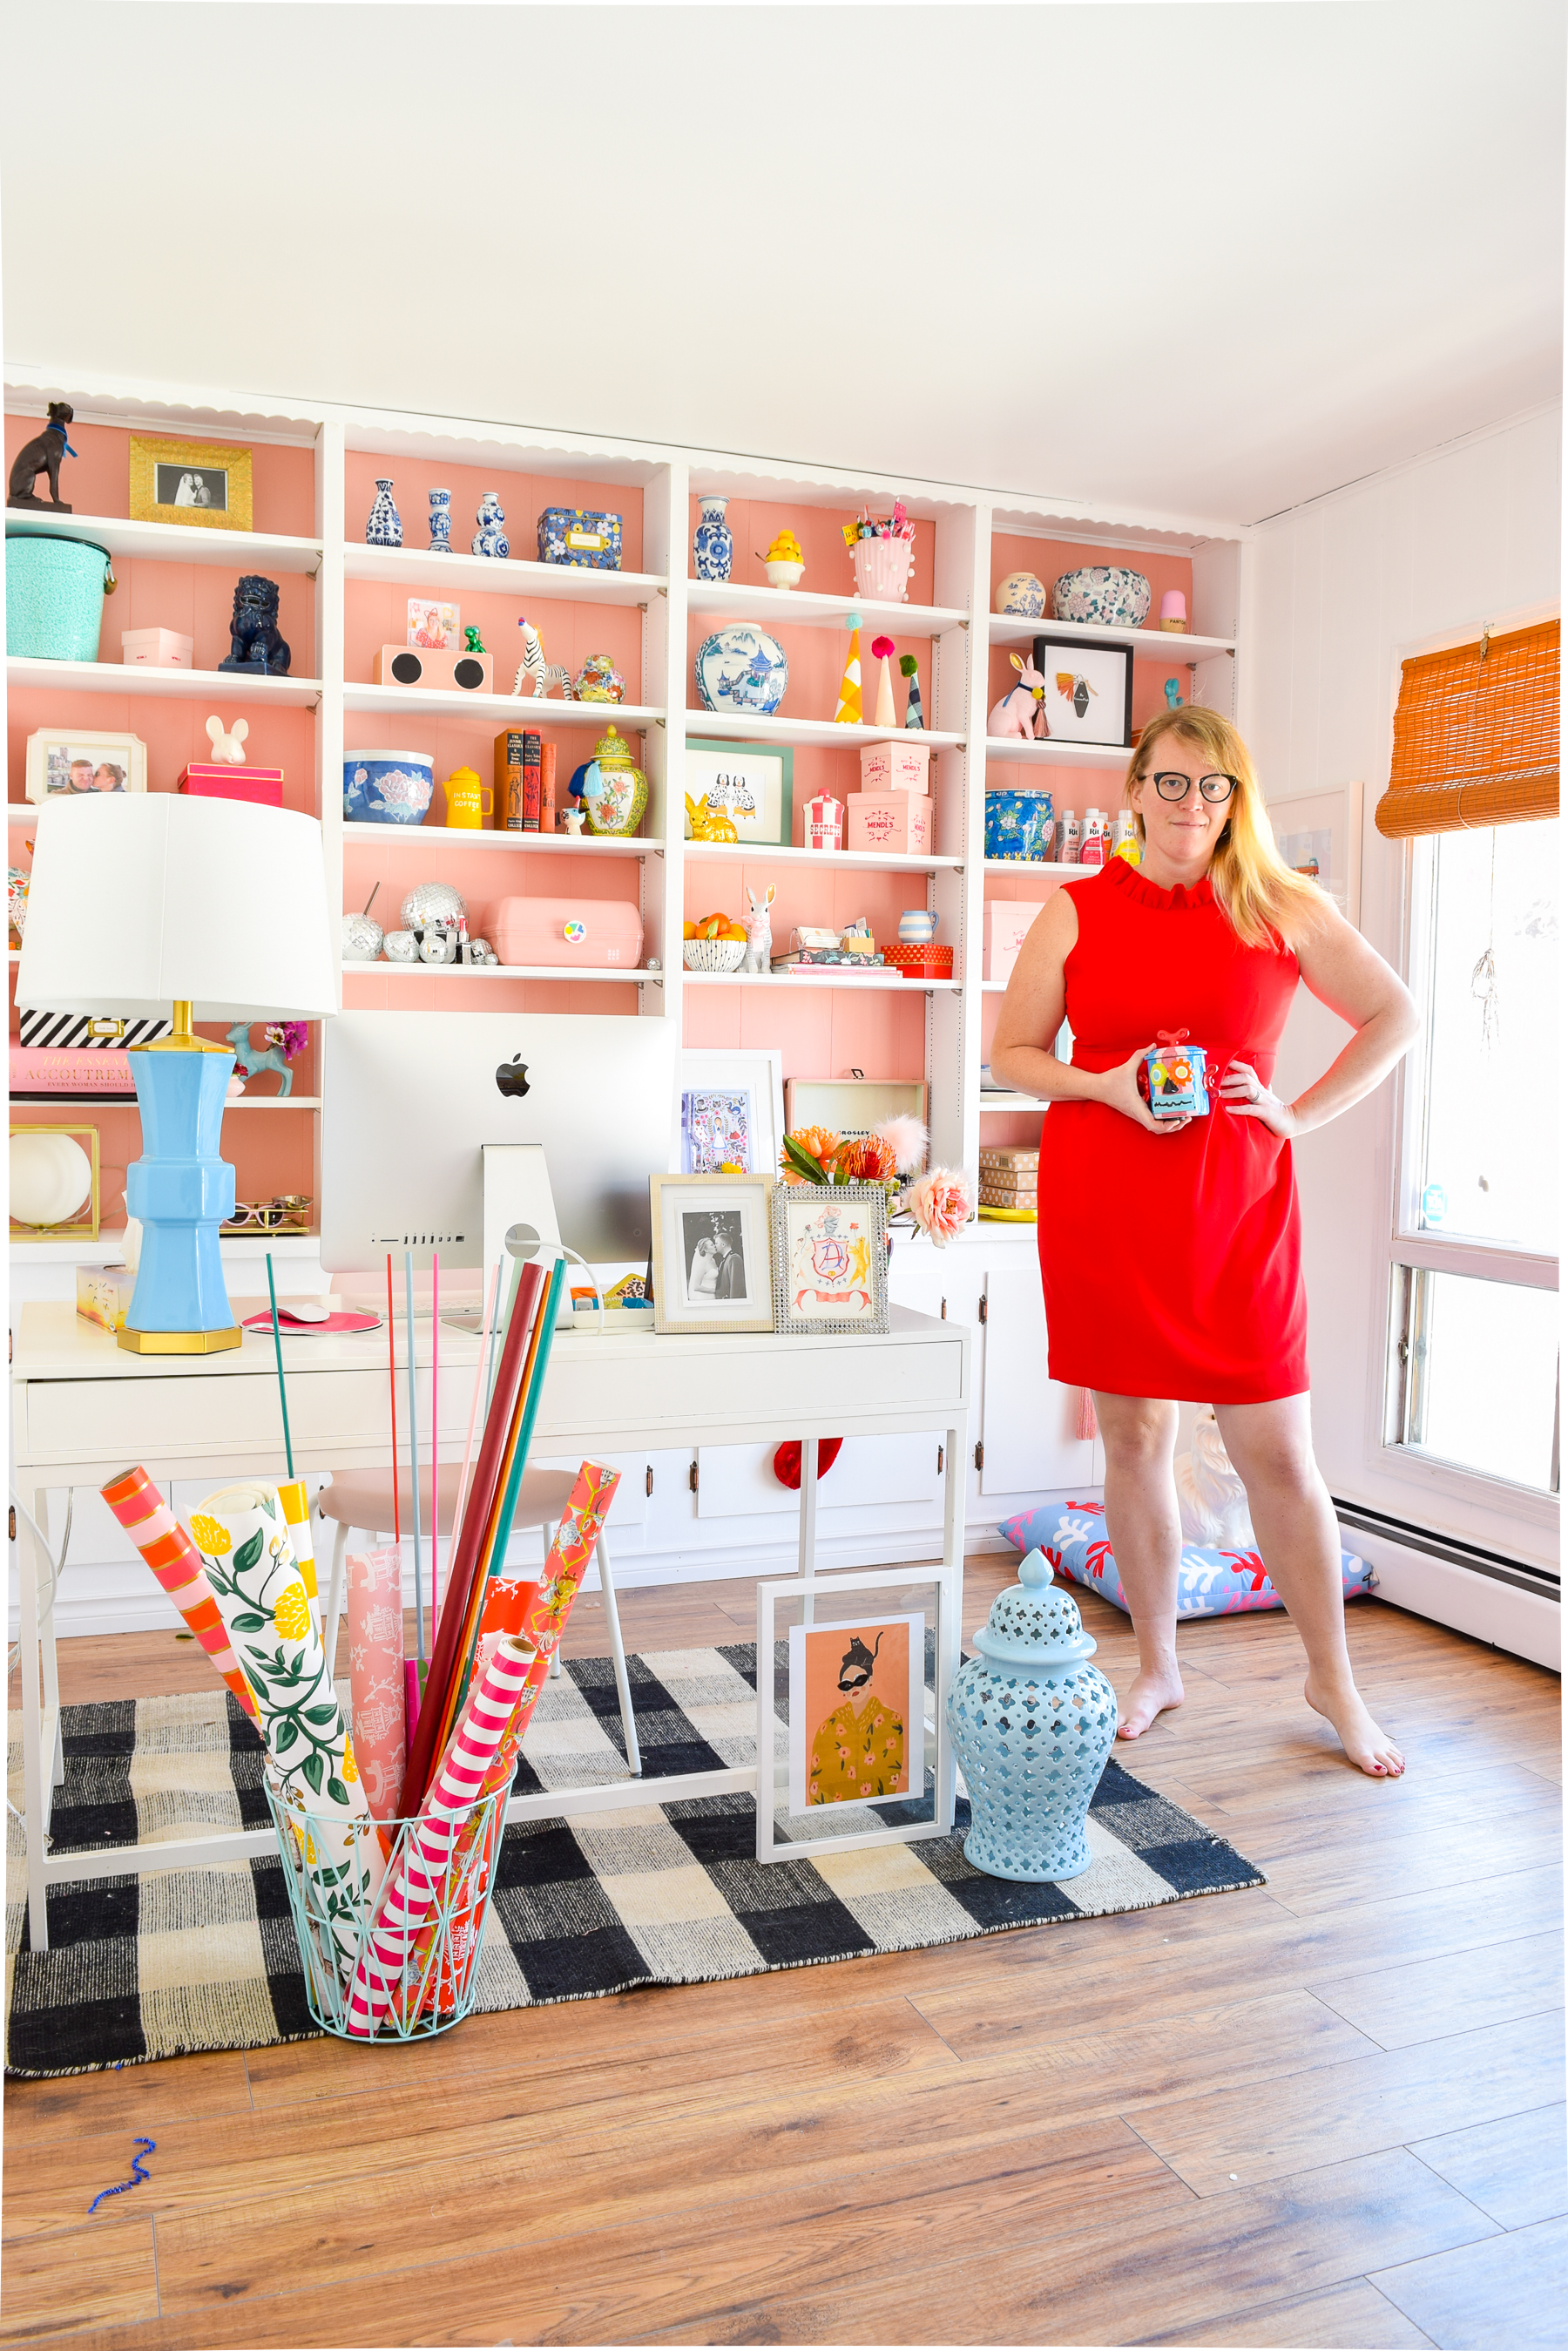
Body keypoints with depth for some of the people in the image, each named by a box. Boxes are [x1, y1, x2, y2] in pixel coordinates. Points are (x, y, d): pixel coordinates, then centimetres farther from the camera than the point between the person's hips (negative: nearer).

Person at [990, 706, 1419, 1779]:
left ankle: (1333, 1676, 24)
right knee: (1136, 1439, 9)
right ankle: (1157, 1668, 27)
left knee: (1278, 1450, 3)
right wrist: (1104, 1085, -10)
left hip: (1236, 1206, -1)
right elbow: (1012, 1052, 8)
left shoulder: (1286, 909, 3)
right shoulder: (1076, 911, 5)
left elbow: (1397, 1018, 12)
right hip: (1101, 1205, 1)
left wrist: (1302, 1113, 1)